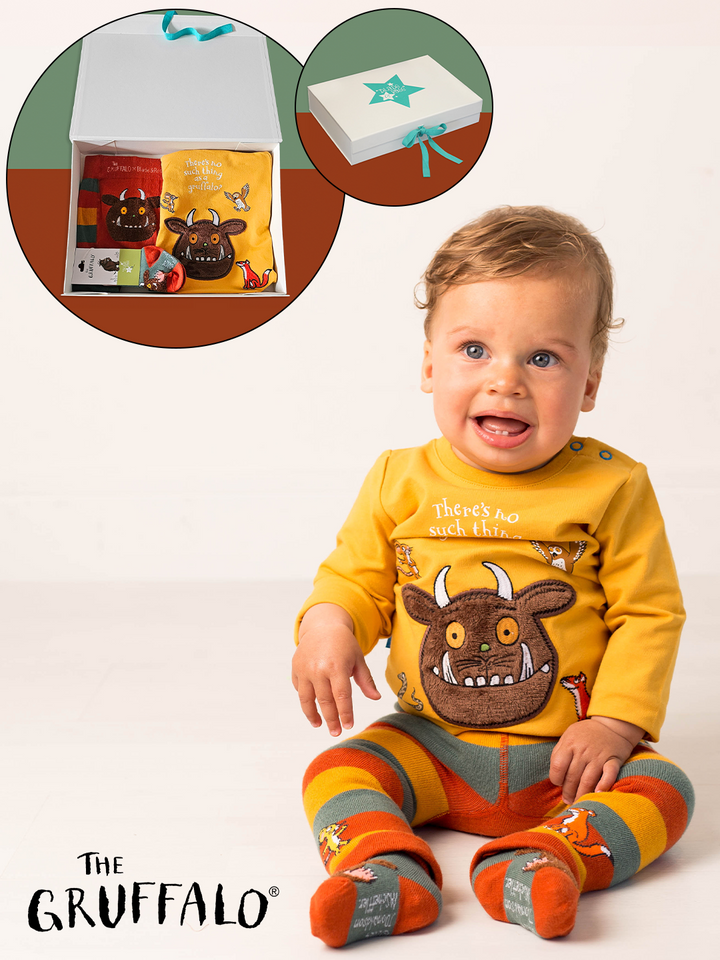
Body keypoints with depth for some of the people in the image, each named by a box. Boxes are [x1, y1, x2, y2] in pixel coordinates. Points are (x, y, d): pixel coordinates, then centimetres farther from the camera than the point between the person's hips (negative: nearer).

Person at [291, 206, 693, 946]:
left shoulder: (611, 488, -8)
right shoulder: (401, 483, -3)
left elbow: (649, 613, -5)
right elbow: (355, 578, 4)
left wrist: (616, 722, -15)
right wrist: (326, 624, -20)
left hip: (562, 759, -1)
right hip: (429, 748, 2)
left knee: (662, 787, -22)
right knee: (335, 772, -16)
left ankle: (535, 864, -35)